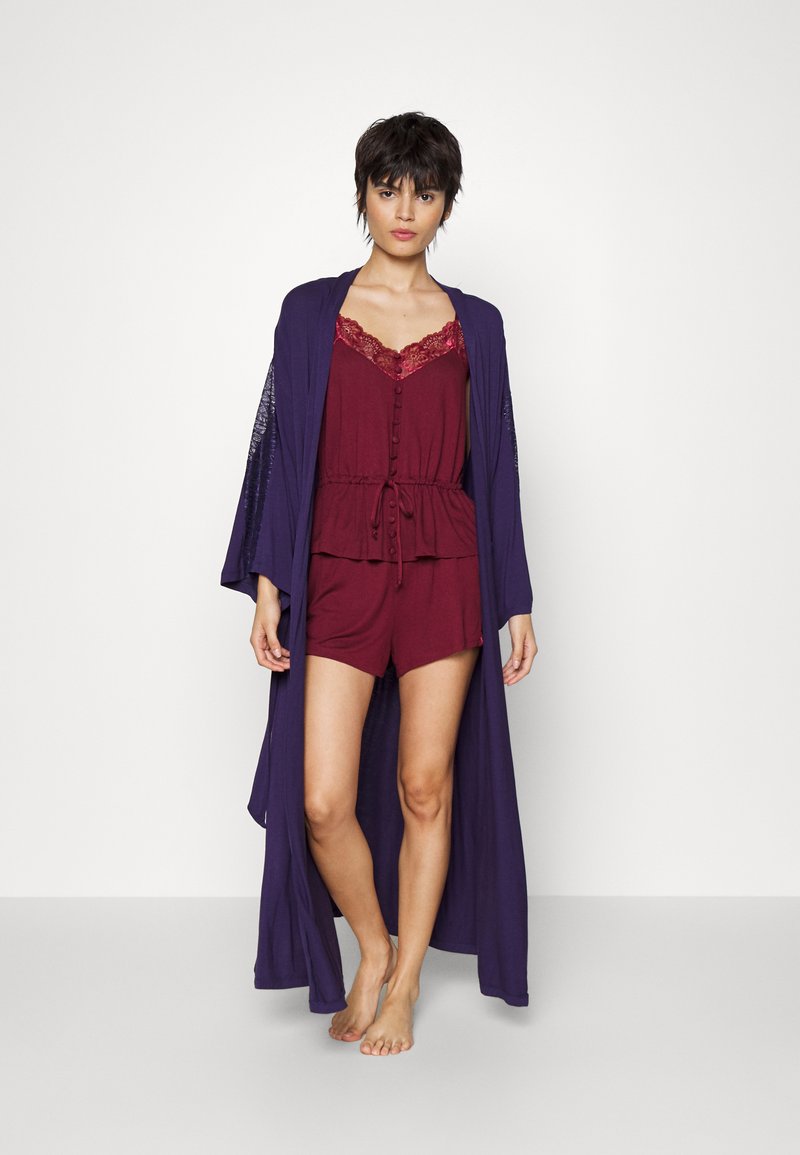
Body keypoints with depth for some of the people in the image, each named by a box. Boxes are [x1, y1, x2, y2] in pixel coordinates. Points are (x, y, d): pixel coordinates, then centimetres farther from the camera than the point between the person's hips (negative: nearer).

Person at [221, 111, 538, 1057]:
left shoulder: (469, 323, 9)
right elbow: (280, 448, 4)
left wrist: (518, 601, 5)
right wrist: (267, 582, -4)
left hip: (442, 567, 1)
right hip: (339, 564, 0)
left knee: (425, 788, 6)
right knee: (325, 802, -5)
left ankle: (404, 981, 26)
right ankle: (372, 951, 25)